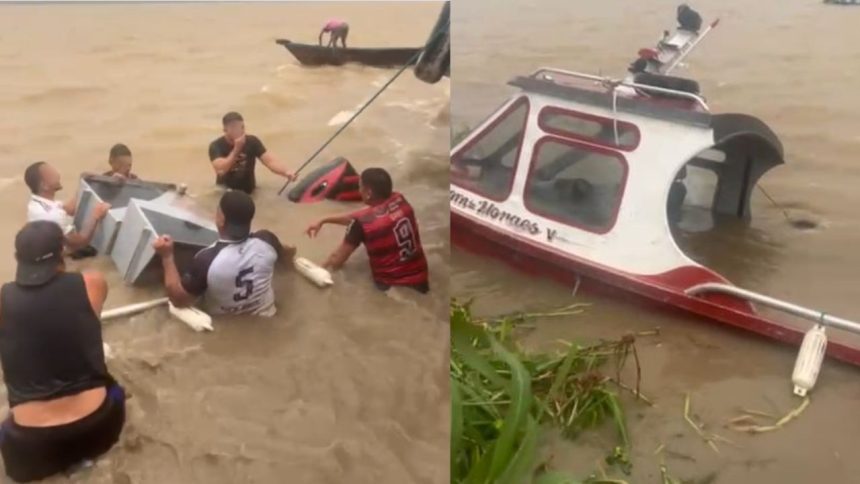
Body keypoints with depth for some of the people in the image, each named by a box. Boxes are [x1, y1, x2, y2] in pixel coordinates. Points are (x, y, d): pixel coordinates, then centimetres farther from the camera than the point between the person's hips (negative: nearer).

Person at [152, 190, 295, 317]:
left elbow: (179, 300, -17)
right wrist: (289, 251, 27)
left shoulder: (207, 259, -32)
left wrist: (167, 257, -12)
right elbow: (287, 257, 3)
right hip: (264, 316, 3)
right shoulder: (266, 240, -21)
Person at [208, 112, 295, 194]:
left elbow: (269, 161, -18)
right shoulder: (216, 146, -13)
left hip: (249, 191, 2)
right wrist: (236, 149, -30)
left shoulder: (252, 141, -7)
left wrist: (285, 173, -36)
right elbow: (220, 170, -28)